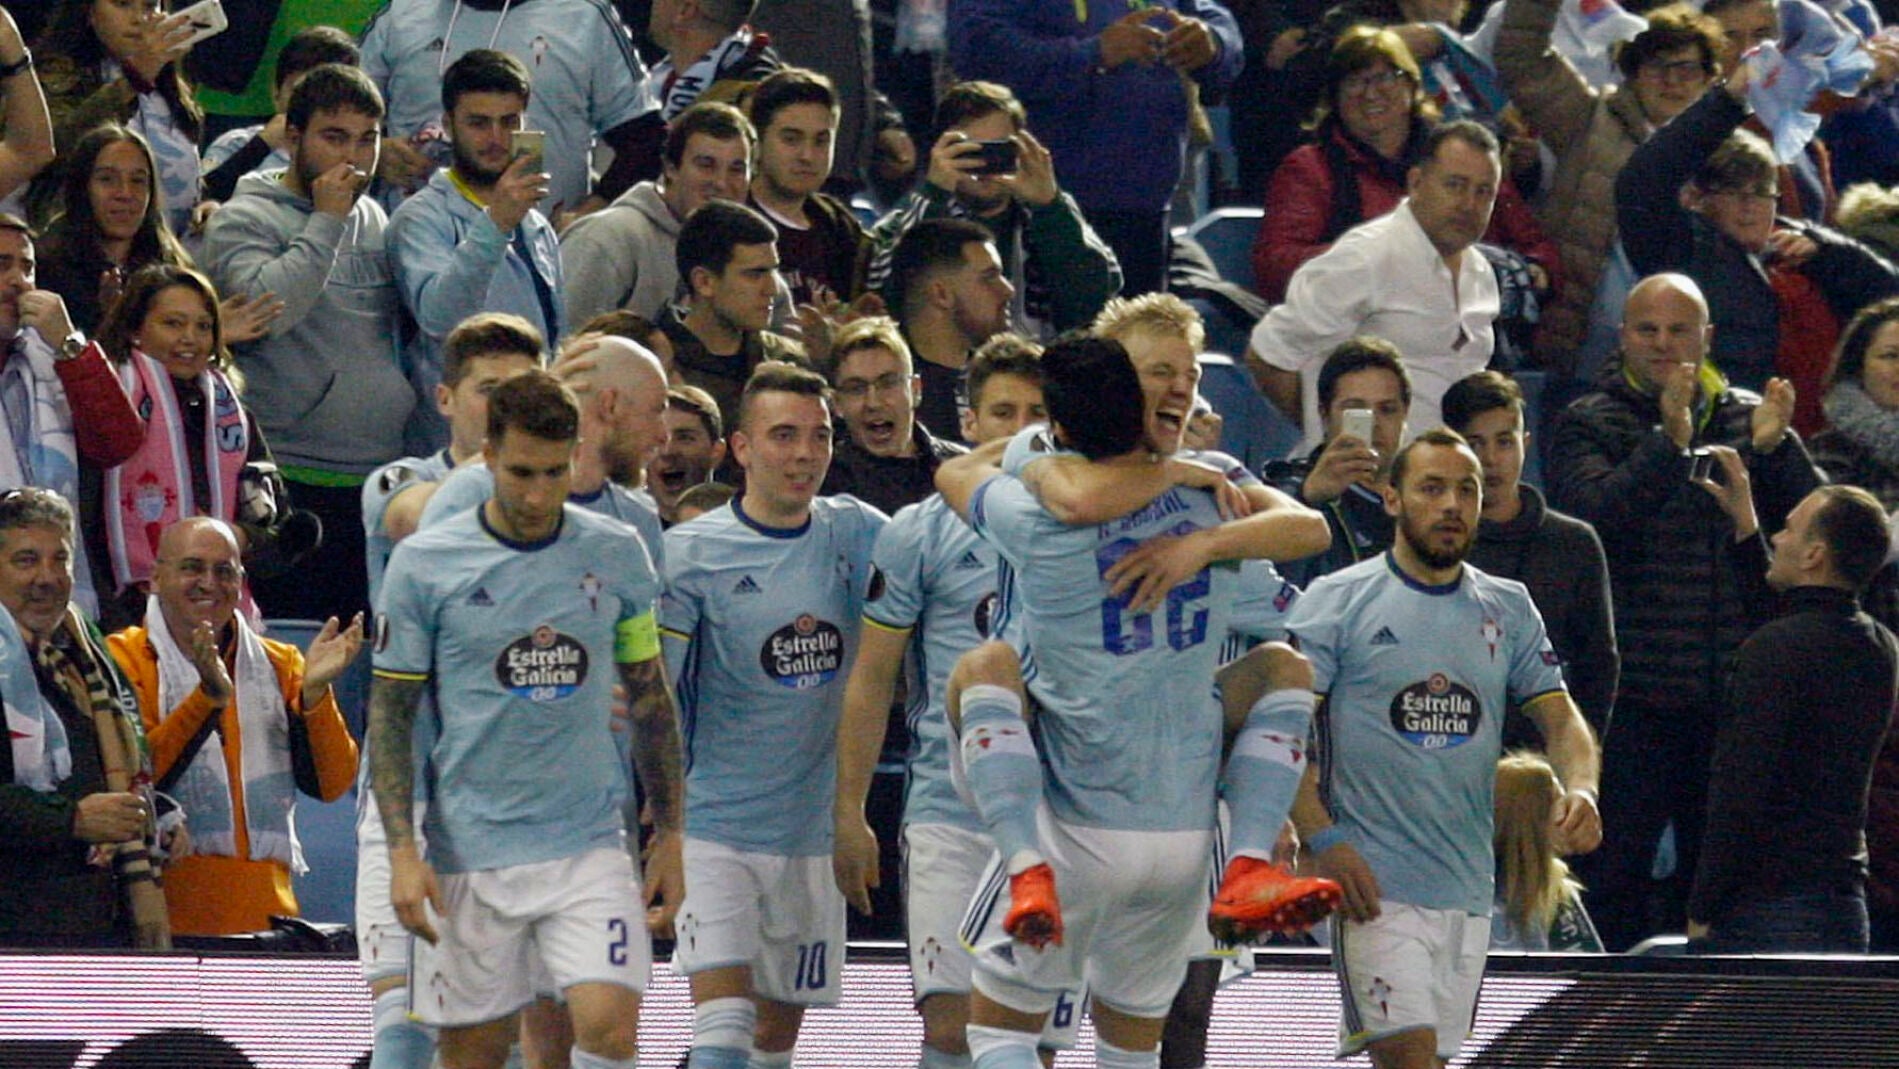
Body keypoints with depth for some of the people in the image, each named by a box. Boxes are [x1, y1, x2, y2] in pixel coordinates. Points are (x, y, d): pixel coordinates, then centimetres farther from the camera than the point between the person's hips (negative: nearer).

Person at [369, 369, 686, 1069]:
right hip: (470, 852, -1)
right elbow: (390, 713, 1)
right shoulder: (424, 564, -3)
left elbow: (650, 697, 14)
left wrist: (669, 836, 12)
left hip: (589, 847, 1)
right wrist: (402, 853, -8)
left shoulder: (616, 555, 4)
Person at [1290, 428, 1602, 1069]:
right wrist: (1324, 840, -18)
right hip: (1374, 886, -5)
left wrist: (1580, 789, -12)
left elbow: (1559, 715, 11)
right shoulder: (1337, 603, -2)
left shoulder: (1508, 611, 13)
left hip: (1468, 890, 5)